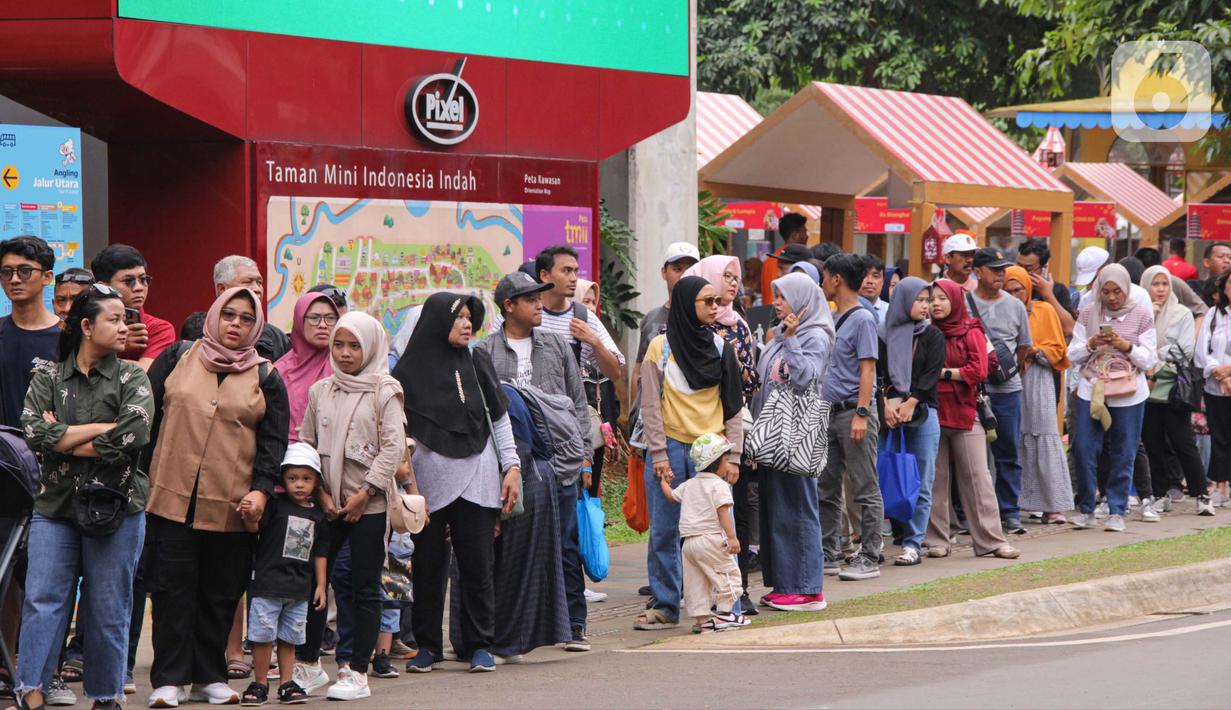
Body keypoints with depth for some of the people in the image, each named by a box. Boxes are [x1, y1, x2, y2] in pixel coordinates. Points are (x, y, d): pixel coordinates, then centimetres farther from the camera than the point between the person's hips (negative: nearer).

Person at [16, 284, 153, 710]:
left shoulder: (132, 380, 4)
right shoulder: (48, 375, 8)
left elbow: (133, 436, -14)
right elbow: (33, 429, -9)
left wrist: (61, 438, -9)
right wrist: (102, 428, -13)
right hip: (55, 504, 1)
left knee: (108, 607, 3)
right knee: (42, 598, -5)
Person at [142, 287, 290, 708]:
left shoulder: (266, 378, 9)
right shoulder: (178, 359, 9)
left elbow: (273, 440, 6)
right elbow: (146, 415, 9)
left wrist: (261, 489, -7)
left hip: (231, 506, 1)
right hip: (172, 497, -1)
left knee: (221, 593, 6)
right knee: (173, 587, -2)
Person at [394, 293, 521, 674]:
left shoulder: (477, 363, 9)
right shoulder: (409, 370, 1)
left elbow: (499, 418, 12)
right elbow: (397, 431, 3)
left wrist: (511, 465, 5)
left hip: (476, 481, 2)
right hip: (428, 482, -1)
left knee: (477, 566, 0)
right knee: (428, 565, 3)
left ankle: (479, 645, 8)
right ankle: (428, 645, 13)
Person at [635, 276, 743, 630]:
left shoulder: (720, 347, 8)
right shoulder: (661, 347, 1)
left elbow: (733, 407, 7)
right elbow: (651, 405, 0)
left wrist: (732, 455, -1)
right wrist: (658, 453, -7)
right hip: (670, 447, -1)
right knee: (664, 532, 1)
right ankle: (664, 607, 8)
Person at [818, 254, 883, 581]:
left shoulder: (862, 319, -9)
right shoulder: (832, 319, 16)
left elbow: (867, 369, -15)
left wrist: (861, 413, -21)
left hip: (853, 410, -9)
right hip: (829, 412, 9)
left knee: (865, 489, -4)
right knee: (827, 489, 11)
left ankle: (869, 558, -2)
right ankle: (829, 553, 18)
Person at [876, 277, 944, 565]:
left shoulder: (933, 336, 7)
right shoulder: (884, 334, 8)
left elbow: (931, 375, -3)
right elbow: (877, 372, 1)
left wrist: (909, 404, -12)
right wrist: (887, 403, -12)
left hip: (922, 414, 0)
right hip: (889, 414, 0)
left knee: (920, 484, -2)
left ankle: (913, 544, 1)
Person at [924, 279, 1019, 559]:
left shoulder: (971, 333, 1)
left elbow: (978, 371, -10)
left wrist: (944, 372, -10)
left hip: (965, 413, -2)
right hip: (932, 413, 3)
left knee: (976, 477, -3)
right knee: (935, 478, 5)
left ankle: (991, 540, -1)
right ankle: (936, 540, 12)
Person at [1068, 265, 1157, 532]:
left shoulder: (1142, 316, 0)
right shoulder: (1088, 314, 5)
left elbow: (1149, 360, -1)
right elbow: (1073, 355, 5)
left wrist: (1126, 346, -17)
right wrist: (1091, 344, -14)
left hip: (1128, 395, -1)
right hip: (1091, 391, 1)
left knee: (1123, 455, 3)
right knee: (1083, 449, -3)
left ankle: (1117, 512, 13)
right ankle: (1086, 510, 10)